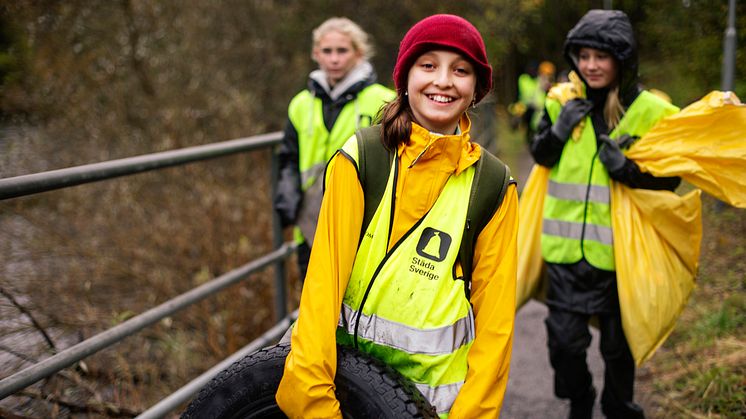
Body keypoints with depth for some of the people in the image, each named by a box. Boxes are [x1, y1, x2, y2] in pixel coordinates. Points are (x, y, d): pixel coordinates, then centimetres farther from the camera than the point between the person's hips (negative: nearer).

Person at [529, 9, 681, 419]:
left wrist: (627, 169, -20)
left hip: (617, 250, -2)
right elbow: (541, 156, 12)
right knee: (564, 339, 6)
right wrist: (559, 130, -8)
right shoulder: (563, 100, 2)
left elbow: (669, 178, -2)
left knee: (618, 344, 14)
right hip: (565, 246, 2)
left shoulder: (649, 111, -7)